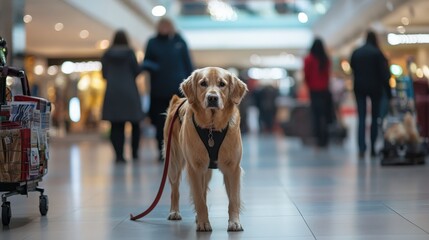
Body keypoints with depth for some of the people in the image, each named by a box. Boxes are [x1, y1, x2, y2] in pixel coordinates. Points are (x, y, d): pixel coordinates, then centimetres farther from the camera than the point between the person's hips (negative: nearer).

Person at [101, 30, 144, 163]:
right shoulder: (129, 52, -4)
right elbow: (137, 71, -4)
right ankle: (134, 152, 12)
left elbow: (104, 74, 6)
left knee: (116, 125, 0)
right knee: (135, 123, 12)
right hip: (129, 91, -2)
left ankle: (119, 154, -7)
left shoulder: (107, 54, 4)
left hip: (112, 93, 2)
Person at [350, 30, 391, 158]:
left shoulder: (356, 53, 4)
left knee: (361, 118, 1)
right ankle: (373, 148, 9)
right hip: (375, 88, -2)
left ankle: (361, 148, -12)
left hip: (359, 88, 2)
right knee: (375, 117, 10)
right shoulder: (377, 53, -8)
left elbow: (352, 69, 8)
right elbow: (383, 74, -9)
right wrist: (388, 92, -6)